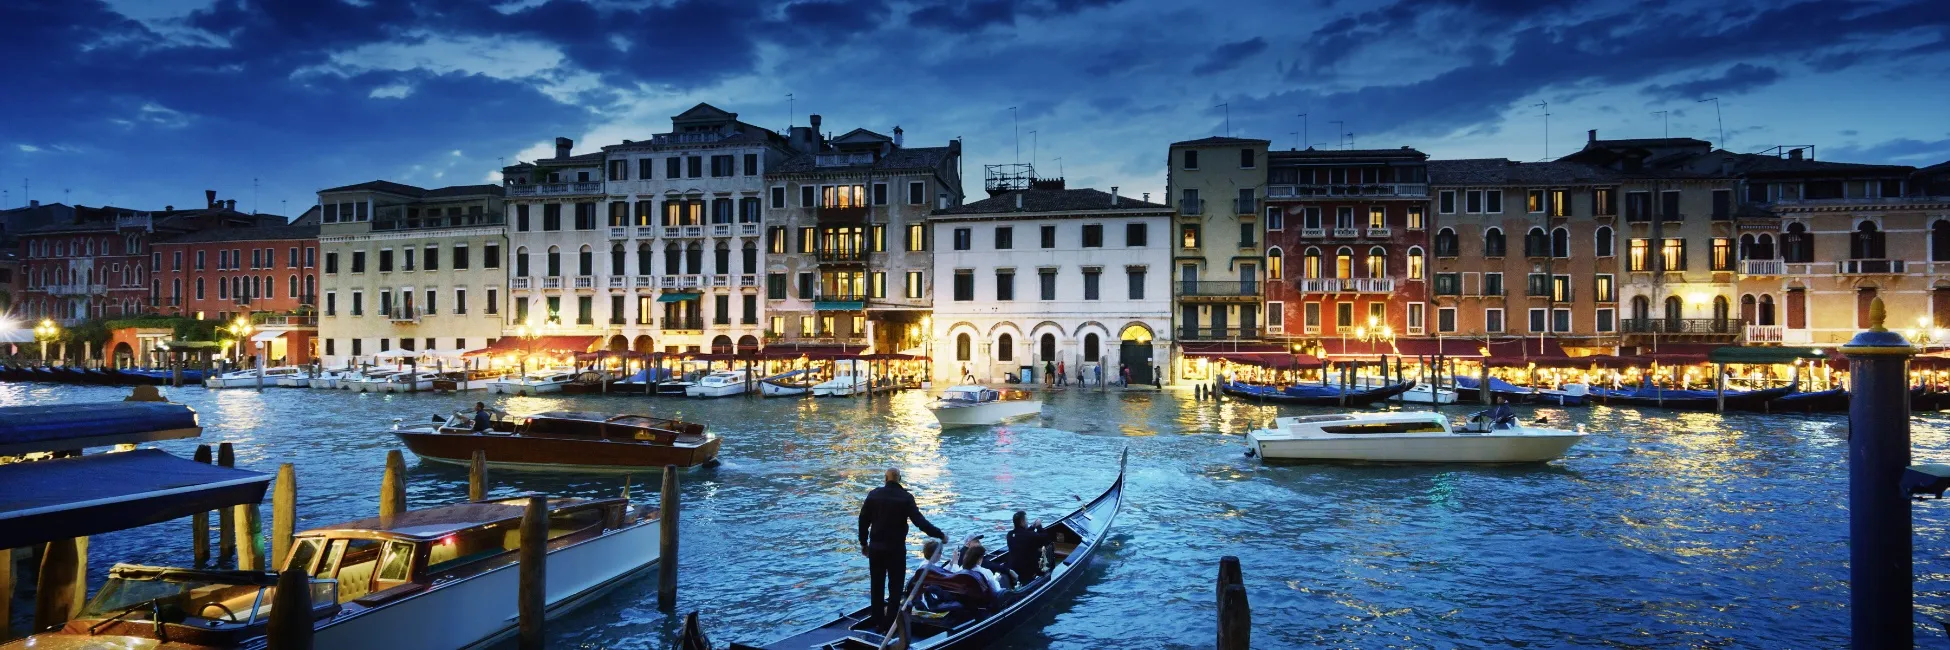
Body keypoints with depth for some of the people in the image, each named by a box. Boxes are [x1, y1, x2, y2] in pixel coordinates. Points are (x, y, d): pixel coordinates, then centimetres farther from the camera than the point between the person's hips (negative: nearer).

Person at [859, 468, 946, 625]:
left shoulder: (873, 494, 0)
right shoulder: (906, 497, -11)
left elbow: (863, 520, 4)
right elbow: (920, 521, -17)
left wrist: (864, 543, 16)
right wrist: (940, 535, -11)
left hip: (875, 547, 3)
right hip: (896, 548, -3)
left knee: (877, 585, 13)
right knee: (895, 586, 6)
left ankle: (877, 618, 20)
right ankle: (891, 621, 9)